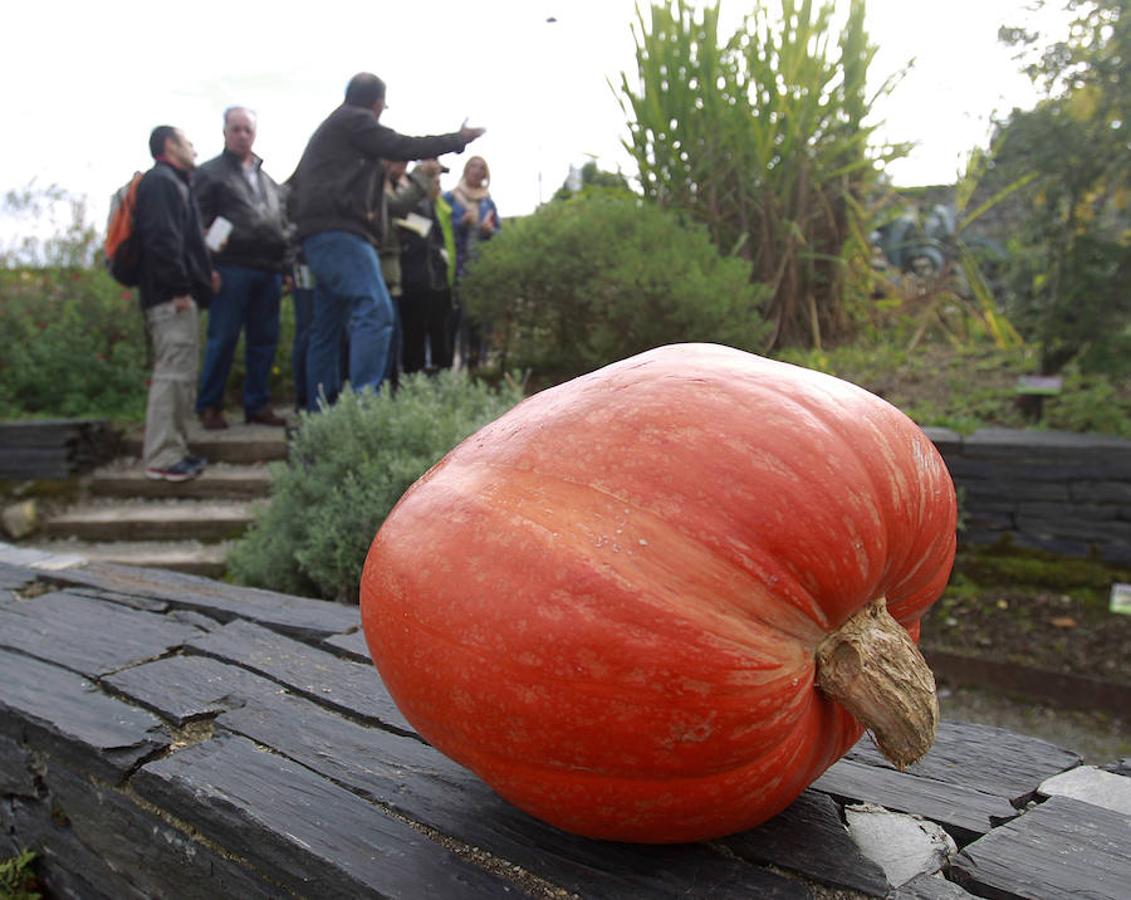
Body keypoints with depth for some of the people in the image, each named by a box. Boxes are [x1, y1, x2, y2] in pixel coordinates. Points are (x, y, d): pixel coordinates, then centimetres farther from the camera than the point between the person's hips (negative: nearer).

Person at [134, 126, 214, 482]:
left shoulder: (176, 184, 25)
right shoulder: (160, 182, -7)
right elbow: (161, 239, -19)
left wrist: (203, 273, 15)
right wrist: (179, 288, -20)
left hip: (182, 295, 11)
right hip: (171, 297, -11)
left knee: (182, 374, 13)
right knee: (173, 374, -12)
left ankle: (176, 449, 19)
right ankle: (162, 458, -9)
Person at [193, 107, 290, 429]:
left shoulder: (266, 178, 25)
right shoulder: (210, 173, 7)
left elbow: (282, 223, 24)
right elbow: (200, 222, -2)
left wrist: (284, 266, 15)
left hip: (269, 270, 6)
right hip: (232, 267, -5)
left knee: (264, 340, 5)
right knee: (223, 339, -6)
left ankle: (257, 405, 12)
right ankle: (209, 406, 2)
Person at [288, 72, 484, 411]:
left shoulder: (330, 128, 29)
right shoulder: (355, 121, 0)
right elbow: (404, 147, -4)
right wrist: (458, 139, 6)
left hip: (320, 238, 11)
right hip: (340, 233, -11)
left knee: (327, 326, 10)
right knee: (375, 312, -20)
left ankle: (319, 410, 12)